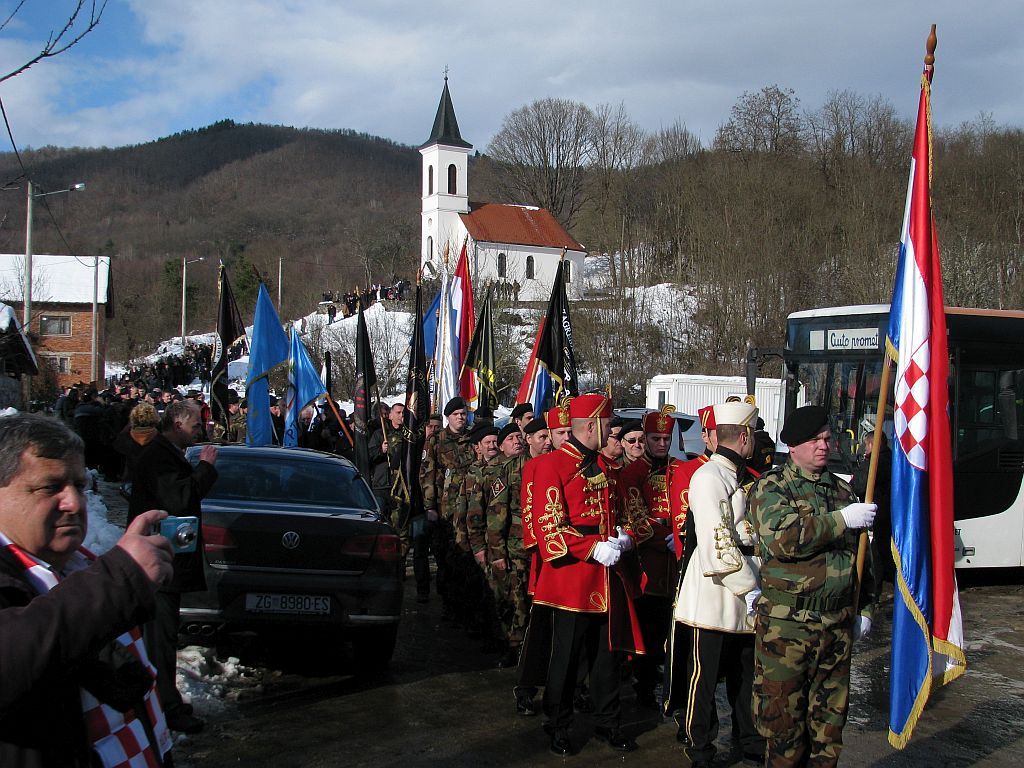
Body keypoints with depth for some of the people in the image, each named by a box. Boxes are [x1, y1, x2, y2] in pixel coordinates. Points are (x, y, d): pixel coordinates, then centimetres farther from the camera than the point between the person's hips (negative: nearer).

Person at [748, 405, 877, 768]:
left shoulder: (842, 489, 14)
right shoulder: (772, 486, -5)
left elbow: (861, 554, 21)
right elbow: (782, 538, -24)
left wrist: (864, 607, 17)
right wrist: (841, 519, -20)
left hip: (838, 625, 6)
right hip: (786, 625, -5)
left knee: (830, 717, 13)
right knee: (784, 714, 2)